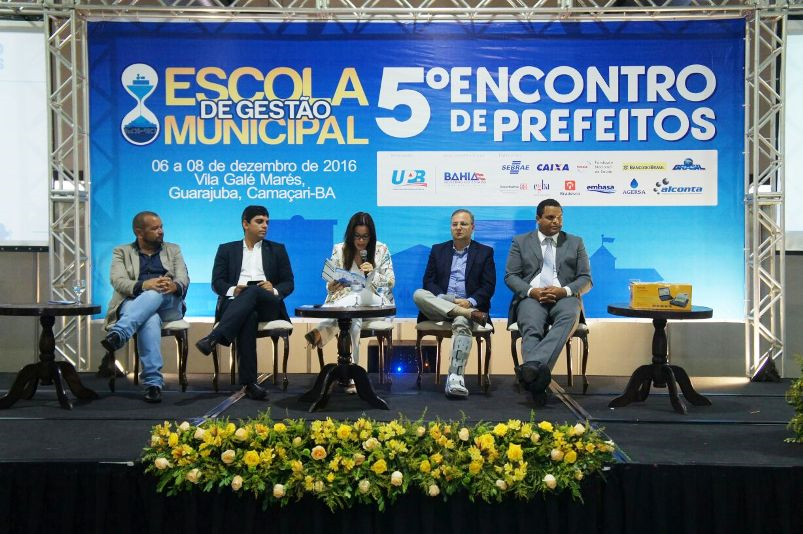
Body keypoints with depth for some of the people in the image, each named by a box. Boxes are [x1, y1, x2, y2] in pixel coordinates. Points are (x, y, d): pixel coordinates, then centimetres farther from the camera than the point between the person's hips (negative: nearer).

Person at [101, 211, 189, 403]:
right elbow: (118, 281, -2)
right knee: (150, 320, -37)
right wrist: (144, 284, -24)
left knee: (157, 293, -35)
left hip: (168, 305, 2)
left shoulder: (173, 250, 22)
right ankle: (153, 382, -44)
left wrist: (174, 286, -21)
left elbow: (183, 279, 6)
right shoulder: (122, 252, 16)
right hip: (133, 304, -1)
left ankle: (118, 335, -50)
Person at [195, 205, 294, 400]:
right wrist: (233, 289, -13)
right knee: (249, 316, -39)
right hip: (235, 303, -1)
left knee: (252, 292, -36)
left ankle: (213, 338, -48)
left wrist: (274, 290, -9)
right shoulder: (227, 249, 22)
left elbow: (288, 283, 14)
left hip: (268, 304, 1)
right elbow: (217, 282, 10)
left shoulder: (277, 250, 23)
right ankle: (249, 382, -44)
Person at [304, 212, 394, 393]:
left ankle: (322, 331, -42)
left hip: (374, 304, -1)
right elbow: (330, 285, 6)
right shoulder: (339, 250, 5)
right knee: (353, 321, -37)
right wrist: (333, 286, -21)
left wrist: (373, 272, -19)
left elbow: (390, 282, 1)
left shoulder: (381, 250, 3)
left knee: (361, 295, -37)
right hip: (344, 304, 1)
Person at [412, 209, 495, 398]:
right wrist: (442, 298, -11)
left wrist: (470, 301, -15)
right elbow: (428, 281, 9)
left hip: (468, 304, -2)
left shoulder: (485, 252, 13)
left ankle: (455, 378, -45)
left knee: (461, 323, -37)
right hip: (439, 304, 3)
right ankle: (470, 314, -32)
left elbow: (488, 286, 4)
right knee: (418, 294, -28)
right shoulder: (438, 250, 18)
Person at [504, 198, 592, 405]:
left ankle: (532, 365, -56)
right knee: (531, 328, -35)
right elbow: (510, 276, 9)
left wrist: (564, 291, -10)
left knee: (569, 317, -37)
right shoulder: (521, 242, 17)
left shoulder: (575, 242, 20)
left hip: (564, 297, 0)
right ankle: (538, 374, -51)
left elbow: (586, 279, 12)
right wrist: (531, 291, -12)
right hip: (531, 297, 0)